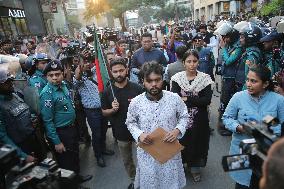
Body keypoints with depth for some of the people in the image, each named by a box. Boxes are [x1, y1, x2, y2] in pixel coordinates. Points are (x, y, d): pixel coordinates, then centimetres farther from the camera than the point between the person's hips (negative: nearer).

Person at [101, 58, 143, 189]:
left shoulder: (137, 88, -11)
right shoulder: (107, 92, -5)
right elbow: (104, 112, 4)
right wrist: (113, 110, -17)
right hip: (121, 133, 2)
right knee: (127, 161, 20)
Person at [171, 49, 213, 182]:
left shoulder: (205, 78, -5)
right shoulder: (177, 78, -5)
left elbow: (207, 100, -15)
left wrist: (186, 99, -19)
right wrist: (196, 101, -22)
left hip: (199, 120, 1)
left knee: (197, 142, 14)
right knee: (181, 142, 12)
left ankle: (195, 168, 37)